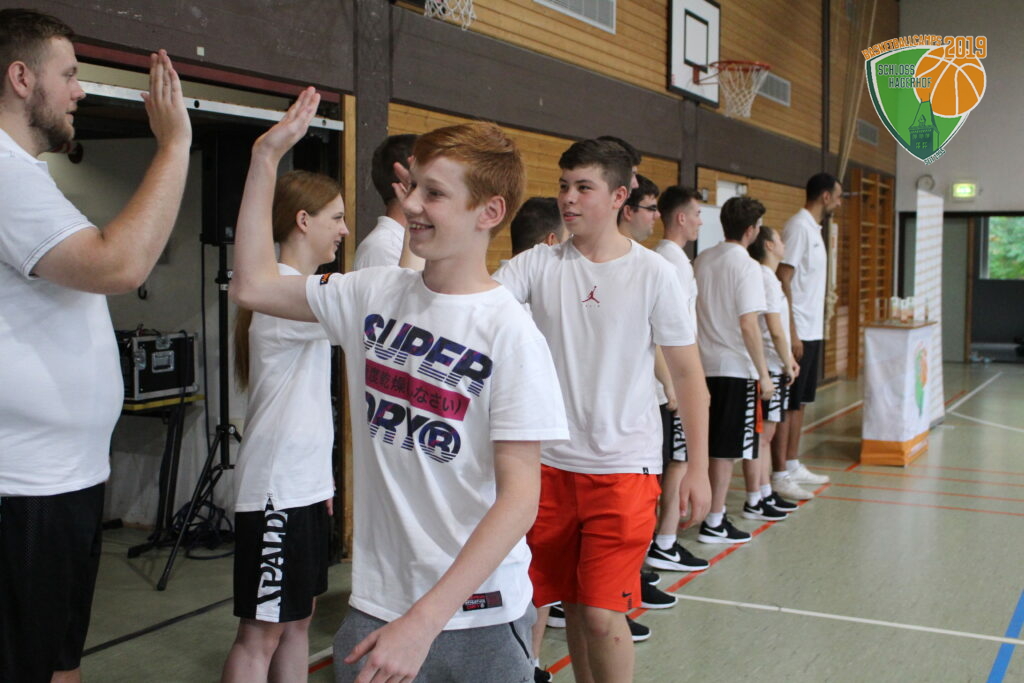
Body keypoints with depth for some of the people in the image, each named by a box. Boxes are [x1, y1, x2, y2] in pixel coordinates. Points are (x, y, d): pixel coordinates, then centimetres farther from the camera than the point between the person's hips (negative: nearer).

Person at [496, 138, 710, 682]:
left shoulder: (653, 274, -5)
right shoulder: (539, 264, 1)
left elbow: (687, 374, -1)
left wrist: (698, 468, -3)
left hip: (624, 467, -3)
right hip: (552, 463, 3)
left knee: (601, 613, -6)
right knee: (573, 604, 14)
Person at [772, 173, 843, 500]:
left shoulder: (813, 228, 15)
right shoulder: (798, 227, -14)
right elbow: (783, 281, -19)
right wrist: (792, 333, -22)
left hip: (812, 332, 10)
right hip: (798, 332, -10)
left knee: (800, 403, 15)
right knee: (787, 405, -4)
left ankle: (793, 466, 23)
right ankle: (779, 476, 0)